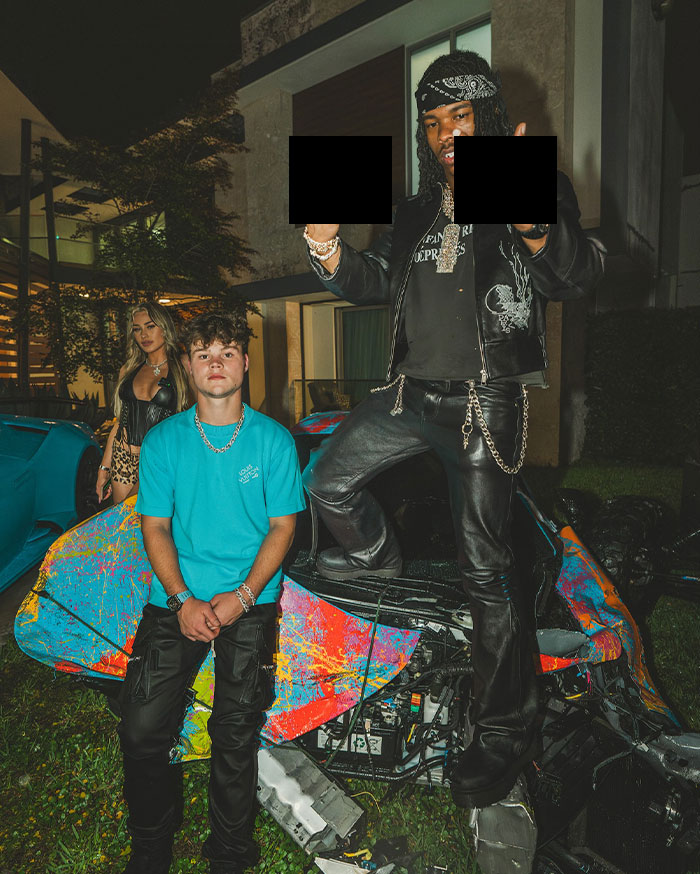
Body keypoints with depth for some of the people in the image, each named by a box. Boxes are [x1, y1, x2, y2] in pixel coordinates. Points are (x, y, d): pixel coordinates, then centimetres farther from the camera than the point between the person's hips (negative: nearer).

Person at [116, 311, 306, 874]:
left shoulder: (273, 439, 2)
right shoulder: (163, 440, 6)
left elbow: (283, 525, 1)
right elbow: (155, 526, 5)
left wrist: (240, 597, -11)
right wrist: (183, 601, -9)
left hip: (251, 600, -1)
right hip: (177, 600, 2)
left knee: (235, 733, -7)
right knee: (142, 729, -3)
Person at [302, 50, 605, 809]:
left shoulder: (538, 189, -2)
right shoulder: (417, 213, 16)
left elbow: (576, 279, -15)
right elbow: (377, 284, 20)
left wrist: (531, 225, -36)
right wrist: (328, 248, 1)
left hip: (483, 404, -6)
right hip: (411, 392, 6)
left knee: (485, 568, -6)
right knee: (327, 481, 11)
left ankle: (504, 733, 10)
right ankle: (375, 555, 42)